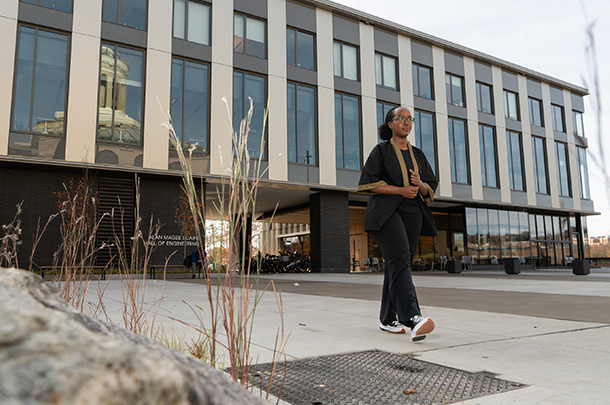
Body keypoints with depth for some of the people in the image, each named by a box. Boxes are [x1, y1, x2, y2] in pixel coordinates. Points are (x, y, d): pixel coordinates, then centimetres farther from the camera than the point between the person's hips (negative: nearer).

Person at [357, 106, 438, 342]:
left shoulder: (418, 155, 19)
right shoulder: (381, 151, 5)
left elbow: (431, 188, 17)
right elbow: (368, 182, -5)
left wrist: (420, 184, -6)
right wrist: (400, 190, -11)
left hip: (412, 213, 5)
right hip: (386, 212, -5)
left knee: (398, 265, 5)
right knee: (400, 258, -22)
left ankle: (387, 318, 15)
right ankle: (412, 318, -33)